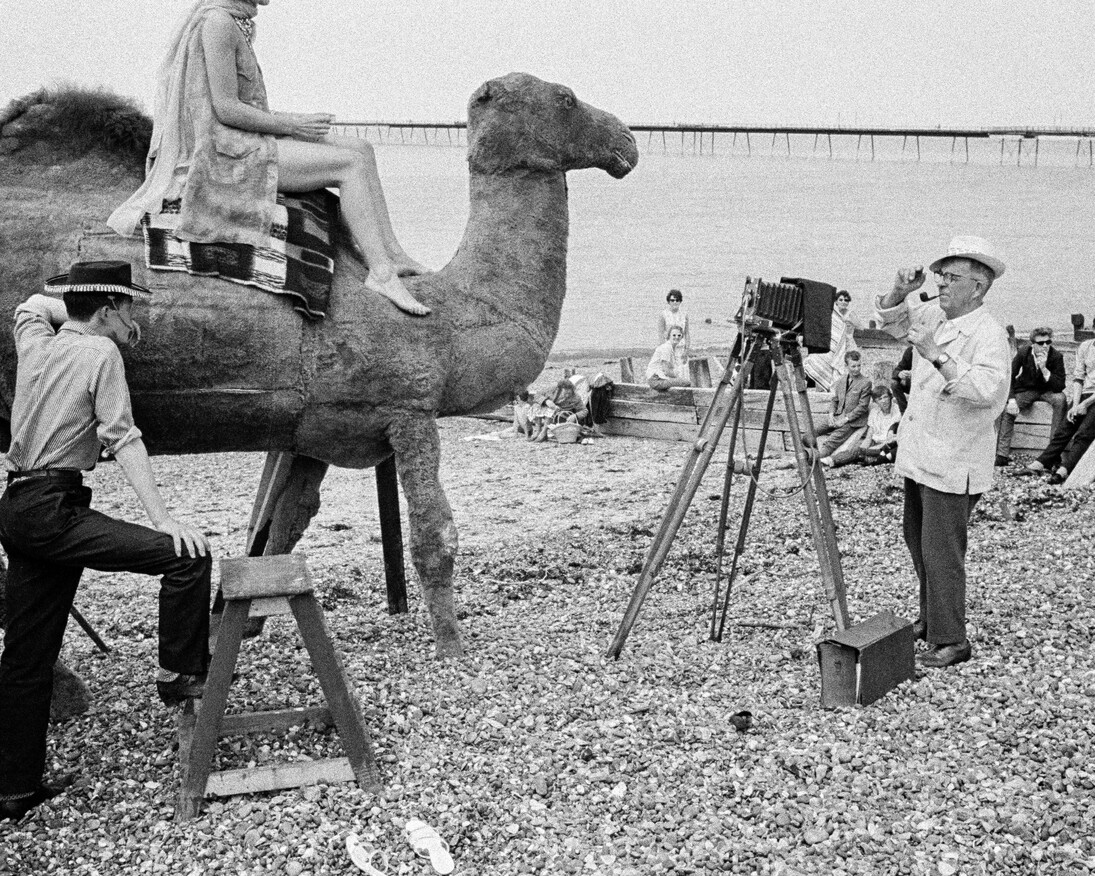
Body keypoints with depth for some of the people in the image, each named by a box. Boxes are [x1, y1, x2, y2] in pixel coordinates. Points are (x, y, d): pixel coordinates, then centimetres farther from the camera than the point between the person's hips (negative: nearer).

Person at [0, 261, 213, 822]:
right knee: (186, 555, -11)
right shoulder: (100, 354, -5)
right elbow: (123, 440, -13)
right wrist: (161, 518, -17)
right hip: (53, 508, -8)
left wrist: (90, 315, 33)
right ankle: (180, 674, -3)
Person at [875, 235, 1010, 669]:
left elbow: (989, 389, -32)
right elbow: (889, 318, 20)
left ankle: (950, 641, 5)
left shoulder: (988, 334, -17)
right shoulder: (933, 315, 8)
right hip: (919, 455, 9)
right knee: (917, 540, 19)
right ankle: (930, 617, 35)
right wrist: (900, 290, 0)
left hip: (953, 465, -9)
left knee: (941, 553, -5)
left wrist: (936, 354, -36)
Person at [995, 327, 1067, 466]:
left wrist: (1044, 368, -34)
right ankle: (1002, 455, -23)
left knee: (1060, 398, -34)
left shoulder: (1056, 357, -16)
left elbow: (1060, 386, -21)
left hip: (1047, 391, -1)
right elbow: (1009, 377, -8)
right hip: (1026, 390, 1)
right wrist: (1011, 400, -23)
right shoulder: (1023, 353, -12)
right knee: (1007, 410, -24)